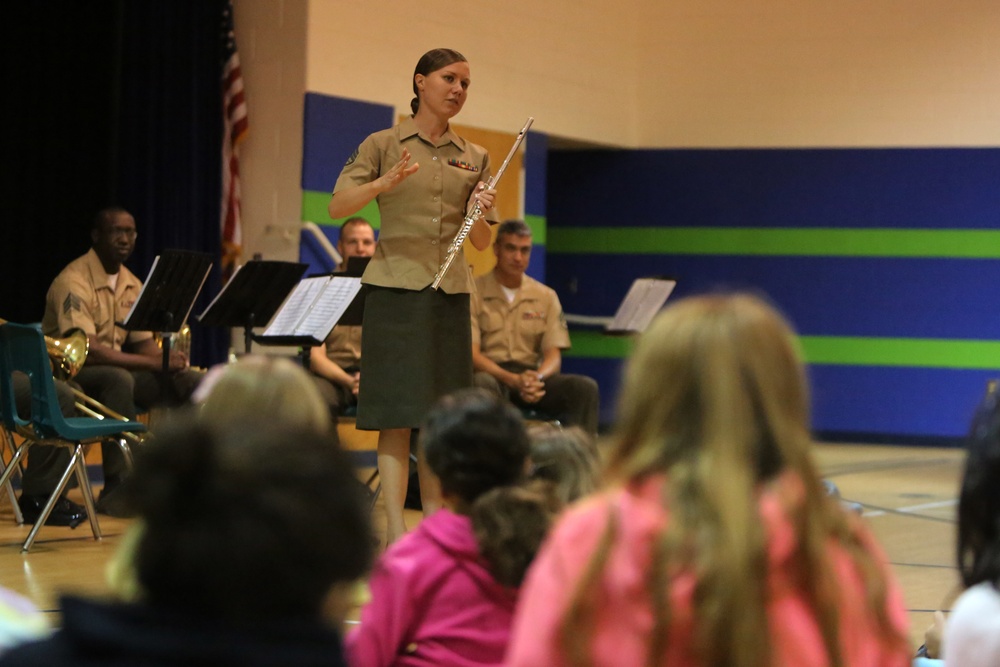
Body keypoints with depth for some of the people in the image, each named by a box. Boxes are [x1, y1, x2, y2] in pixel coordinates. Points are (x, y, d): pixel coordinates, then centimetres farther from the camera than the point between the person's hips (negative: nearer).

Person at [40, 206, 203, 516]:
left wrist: (168, 358, -13)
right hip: (69, 374, -8)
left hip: (117, 370, 8)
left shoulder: (132, 284, 9)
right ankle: (118, 491, -37)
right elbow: (86, 350, -27)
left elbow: (142, 342, 12)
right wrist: (153, 363, -27)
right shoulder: (74, 281, -18)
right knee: (119, 379, -40)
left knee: (192, 381, -9)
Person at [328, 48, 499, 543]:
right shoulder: (384, 144, 3)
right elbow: (337, 206, -7)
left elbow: (482, 243, 13)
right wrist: (385, 183, -23)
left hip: (450, 291, 4)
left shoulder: (474, 158, 13)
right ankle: (395, 530, -9)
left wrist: (480, 213, -9)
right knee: (398, 412, -7)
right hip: (396, 285, -4)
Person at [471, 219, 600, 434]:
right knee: (482, 384, -40)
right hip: (492, 374, -4)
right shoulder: (474, 293, 2)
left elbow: (554, 354, 8)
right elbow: (472, 354, -7)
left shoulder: (546, 296, 14)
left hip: (533, 377, 4)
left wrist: (537, 378, -18)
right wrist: (513, 380, -24)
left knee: (585, 387, -23)